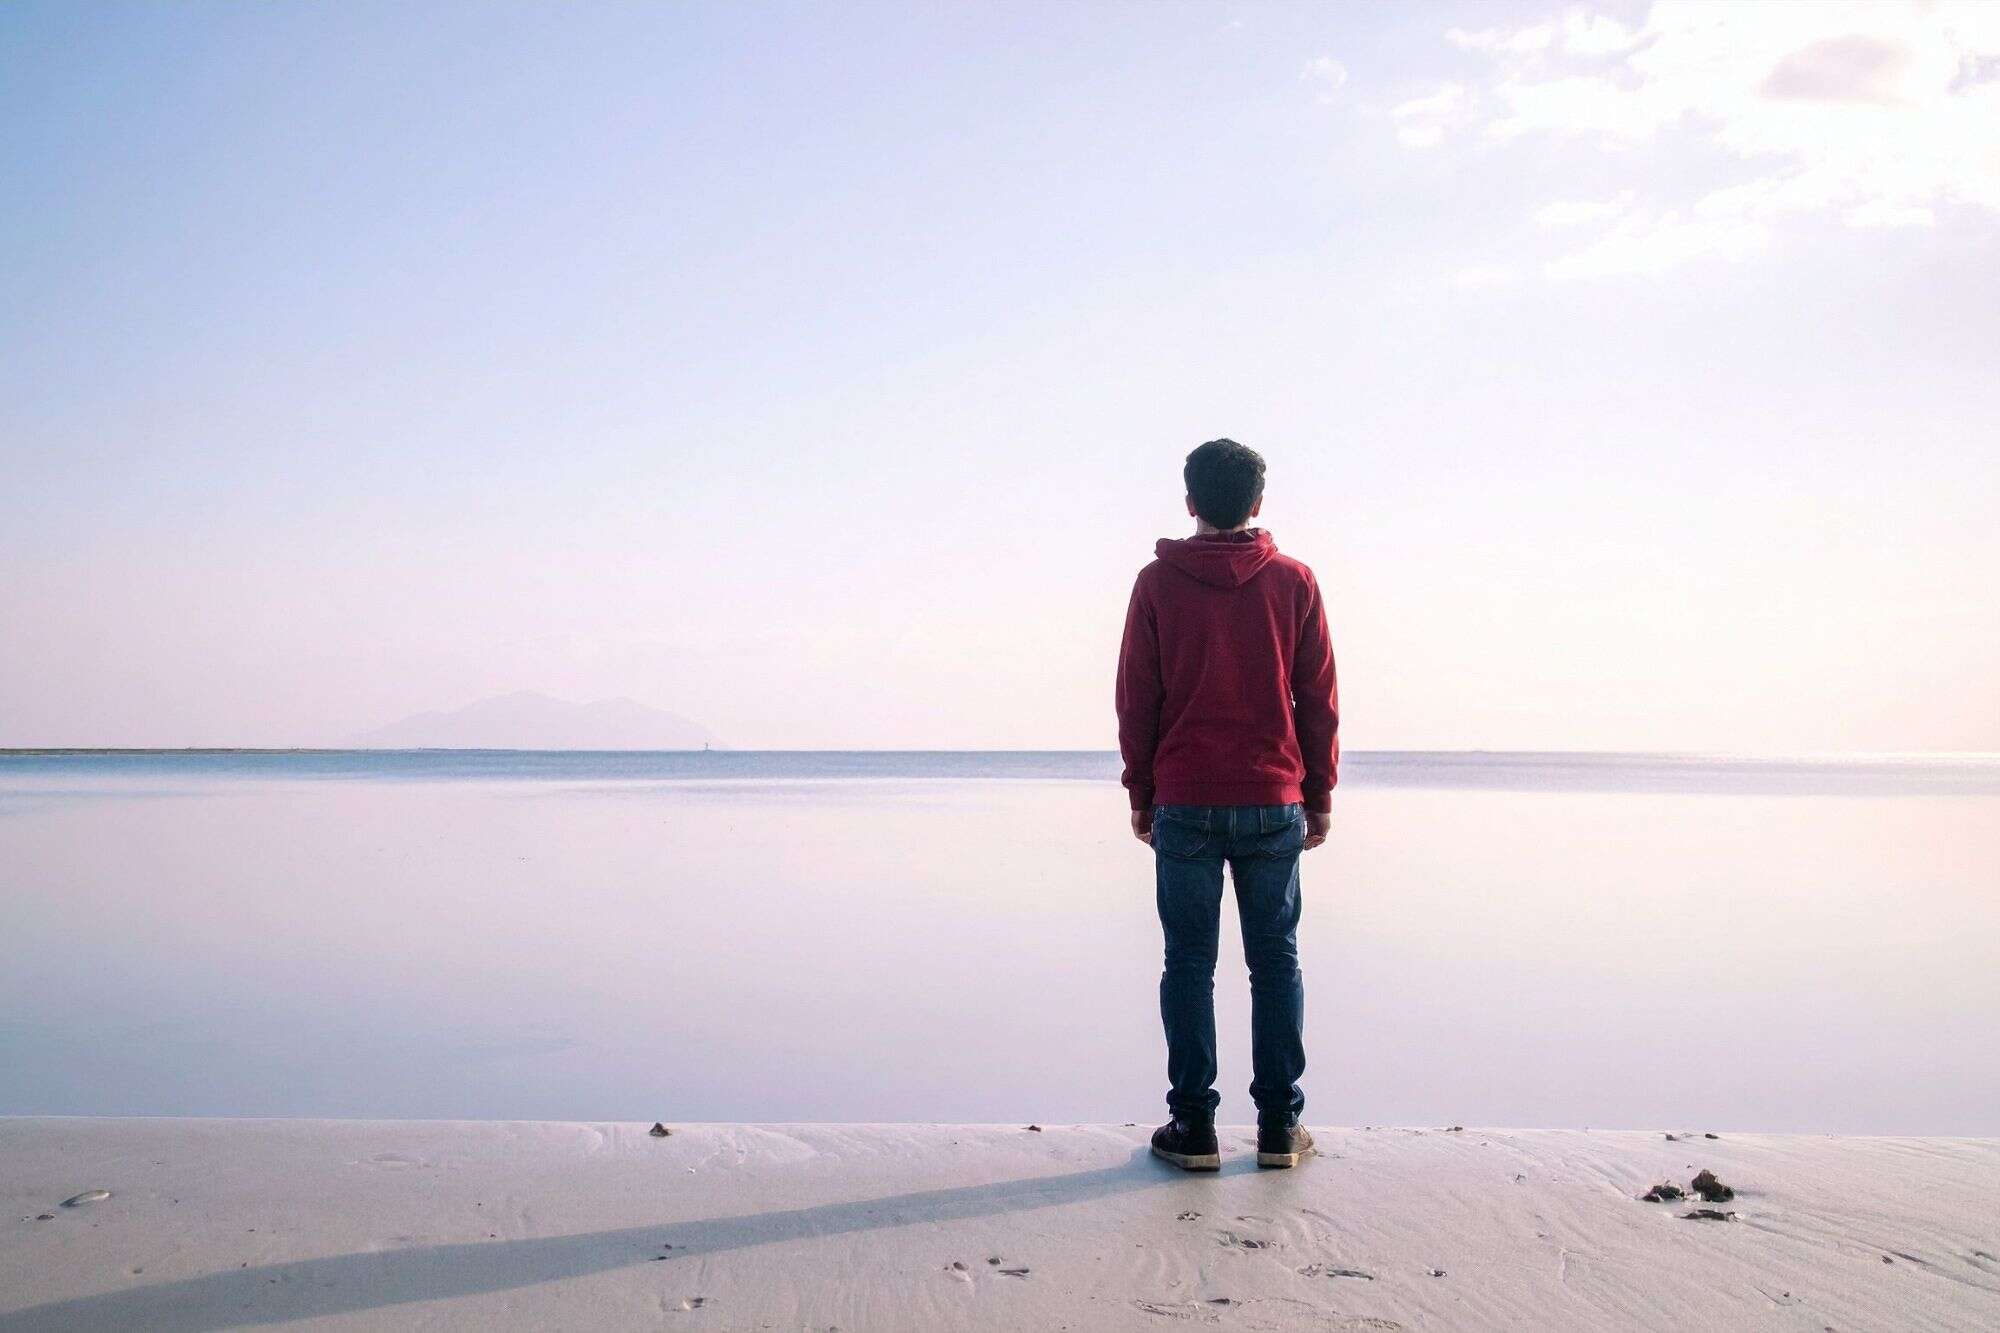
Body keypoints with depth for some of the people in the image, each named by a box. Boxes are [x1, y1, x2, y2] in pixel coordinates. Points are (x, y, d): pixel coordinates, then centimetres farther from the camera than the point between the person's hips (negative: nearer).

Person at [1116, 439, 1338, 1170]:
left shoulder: (1158, 583, 0)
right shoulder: (1294, 582, 2)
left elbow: (1135, 699, 1)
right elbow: (1319, 700, 4)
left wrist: (1141, 796, 10)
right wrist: (1319, 798, 12)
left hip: (1184, 805, -1)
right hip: (1274, 806, 1)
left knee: (1189, 963, 4)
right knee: (1275, 961, 8)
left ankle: (1193, 1126, 6)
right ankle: (1279, 1127, 11)